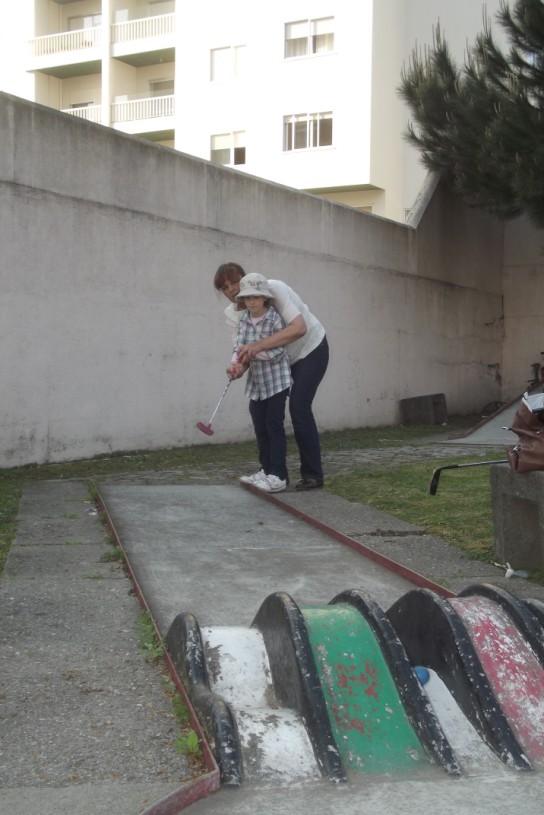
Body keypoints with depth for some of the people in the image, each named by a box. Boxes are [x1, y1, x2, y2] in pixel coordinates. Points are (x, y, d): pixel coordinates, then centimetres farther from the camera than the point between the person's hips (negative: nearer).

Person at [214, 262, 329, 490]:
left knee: (298, 407, -18)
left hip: (310, 349, -6)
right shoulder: (232, 314, -9)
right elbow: (243, 349, -12)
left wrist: (259, 345, -47)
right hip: (280, 359, 6)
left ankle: (313, 474, -10)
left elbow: (299, 327, -39)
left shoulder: (273, 289, -28)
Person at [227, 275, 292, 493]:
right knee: (260, 428, 12)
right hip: (256, 382, 7)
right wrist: (236, 363, -18)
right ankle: (267, 470, 24)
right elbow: (239, 346, 0)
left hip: (276, 381, -7)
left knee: (274, 426, -7)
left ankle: (279, 476, -4)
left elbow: (276, 353, -18)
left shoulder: (274, 319, -15)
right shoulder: (244, 319, 3)